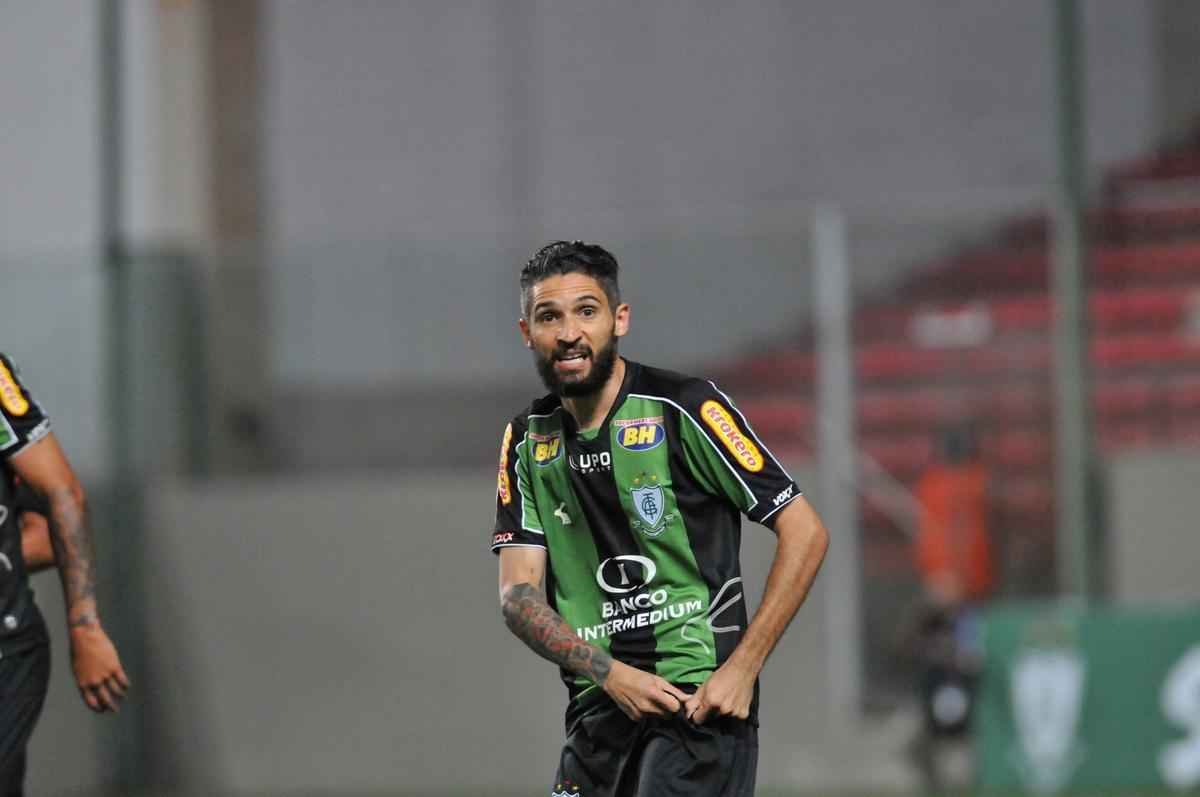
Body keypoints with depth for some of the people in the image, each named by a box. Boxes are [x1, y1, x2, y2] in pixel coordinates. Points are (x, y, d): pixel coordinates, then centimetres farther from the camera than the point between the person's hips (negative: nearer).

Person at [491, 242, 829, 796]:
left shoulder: (683, 408, -7)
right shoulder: (527, 442, 9)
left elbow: (804, 532, -6)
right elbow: (518, 594, 4)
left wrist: (742, 668, -13)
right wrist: (612, 675, -12)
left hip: (701, 702, -5)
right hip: (600, 709, 5)